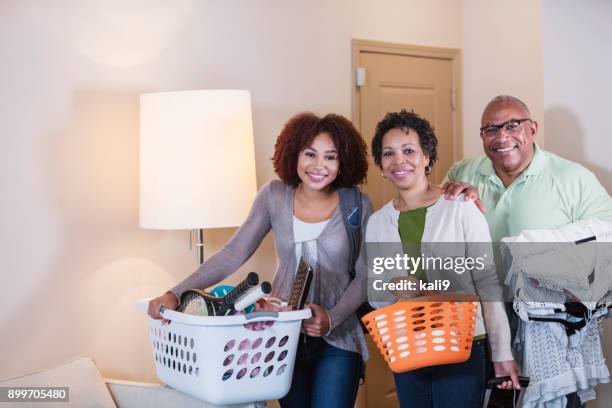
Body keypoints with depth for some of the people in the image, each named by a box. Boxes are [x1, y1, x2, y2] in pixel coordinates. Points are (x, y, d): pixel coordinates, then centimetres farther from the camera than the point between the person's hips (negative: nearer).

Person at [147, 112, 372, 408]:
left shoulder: (357, 205, -7)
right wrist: (176, 293, -14)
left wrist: (332, 319, -18)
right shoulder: (274, 196, -3)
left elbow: (365, 275, -3)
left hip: (337, 340, -1)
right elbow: (233, 254, -5)